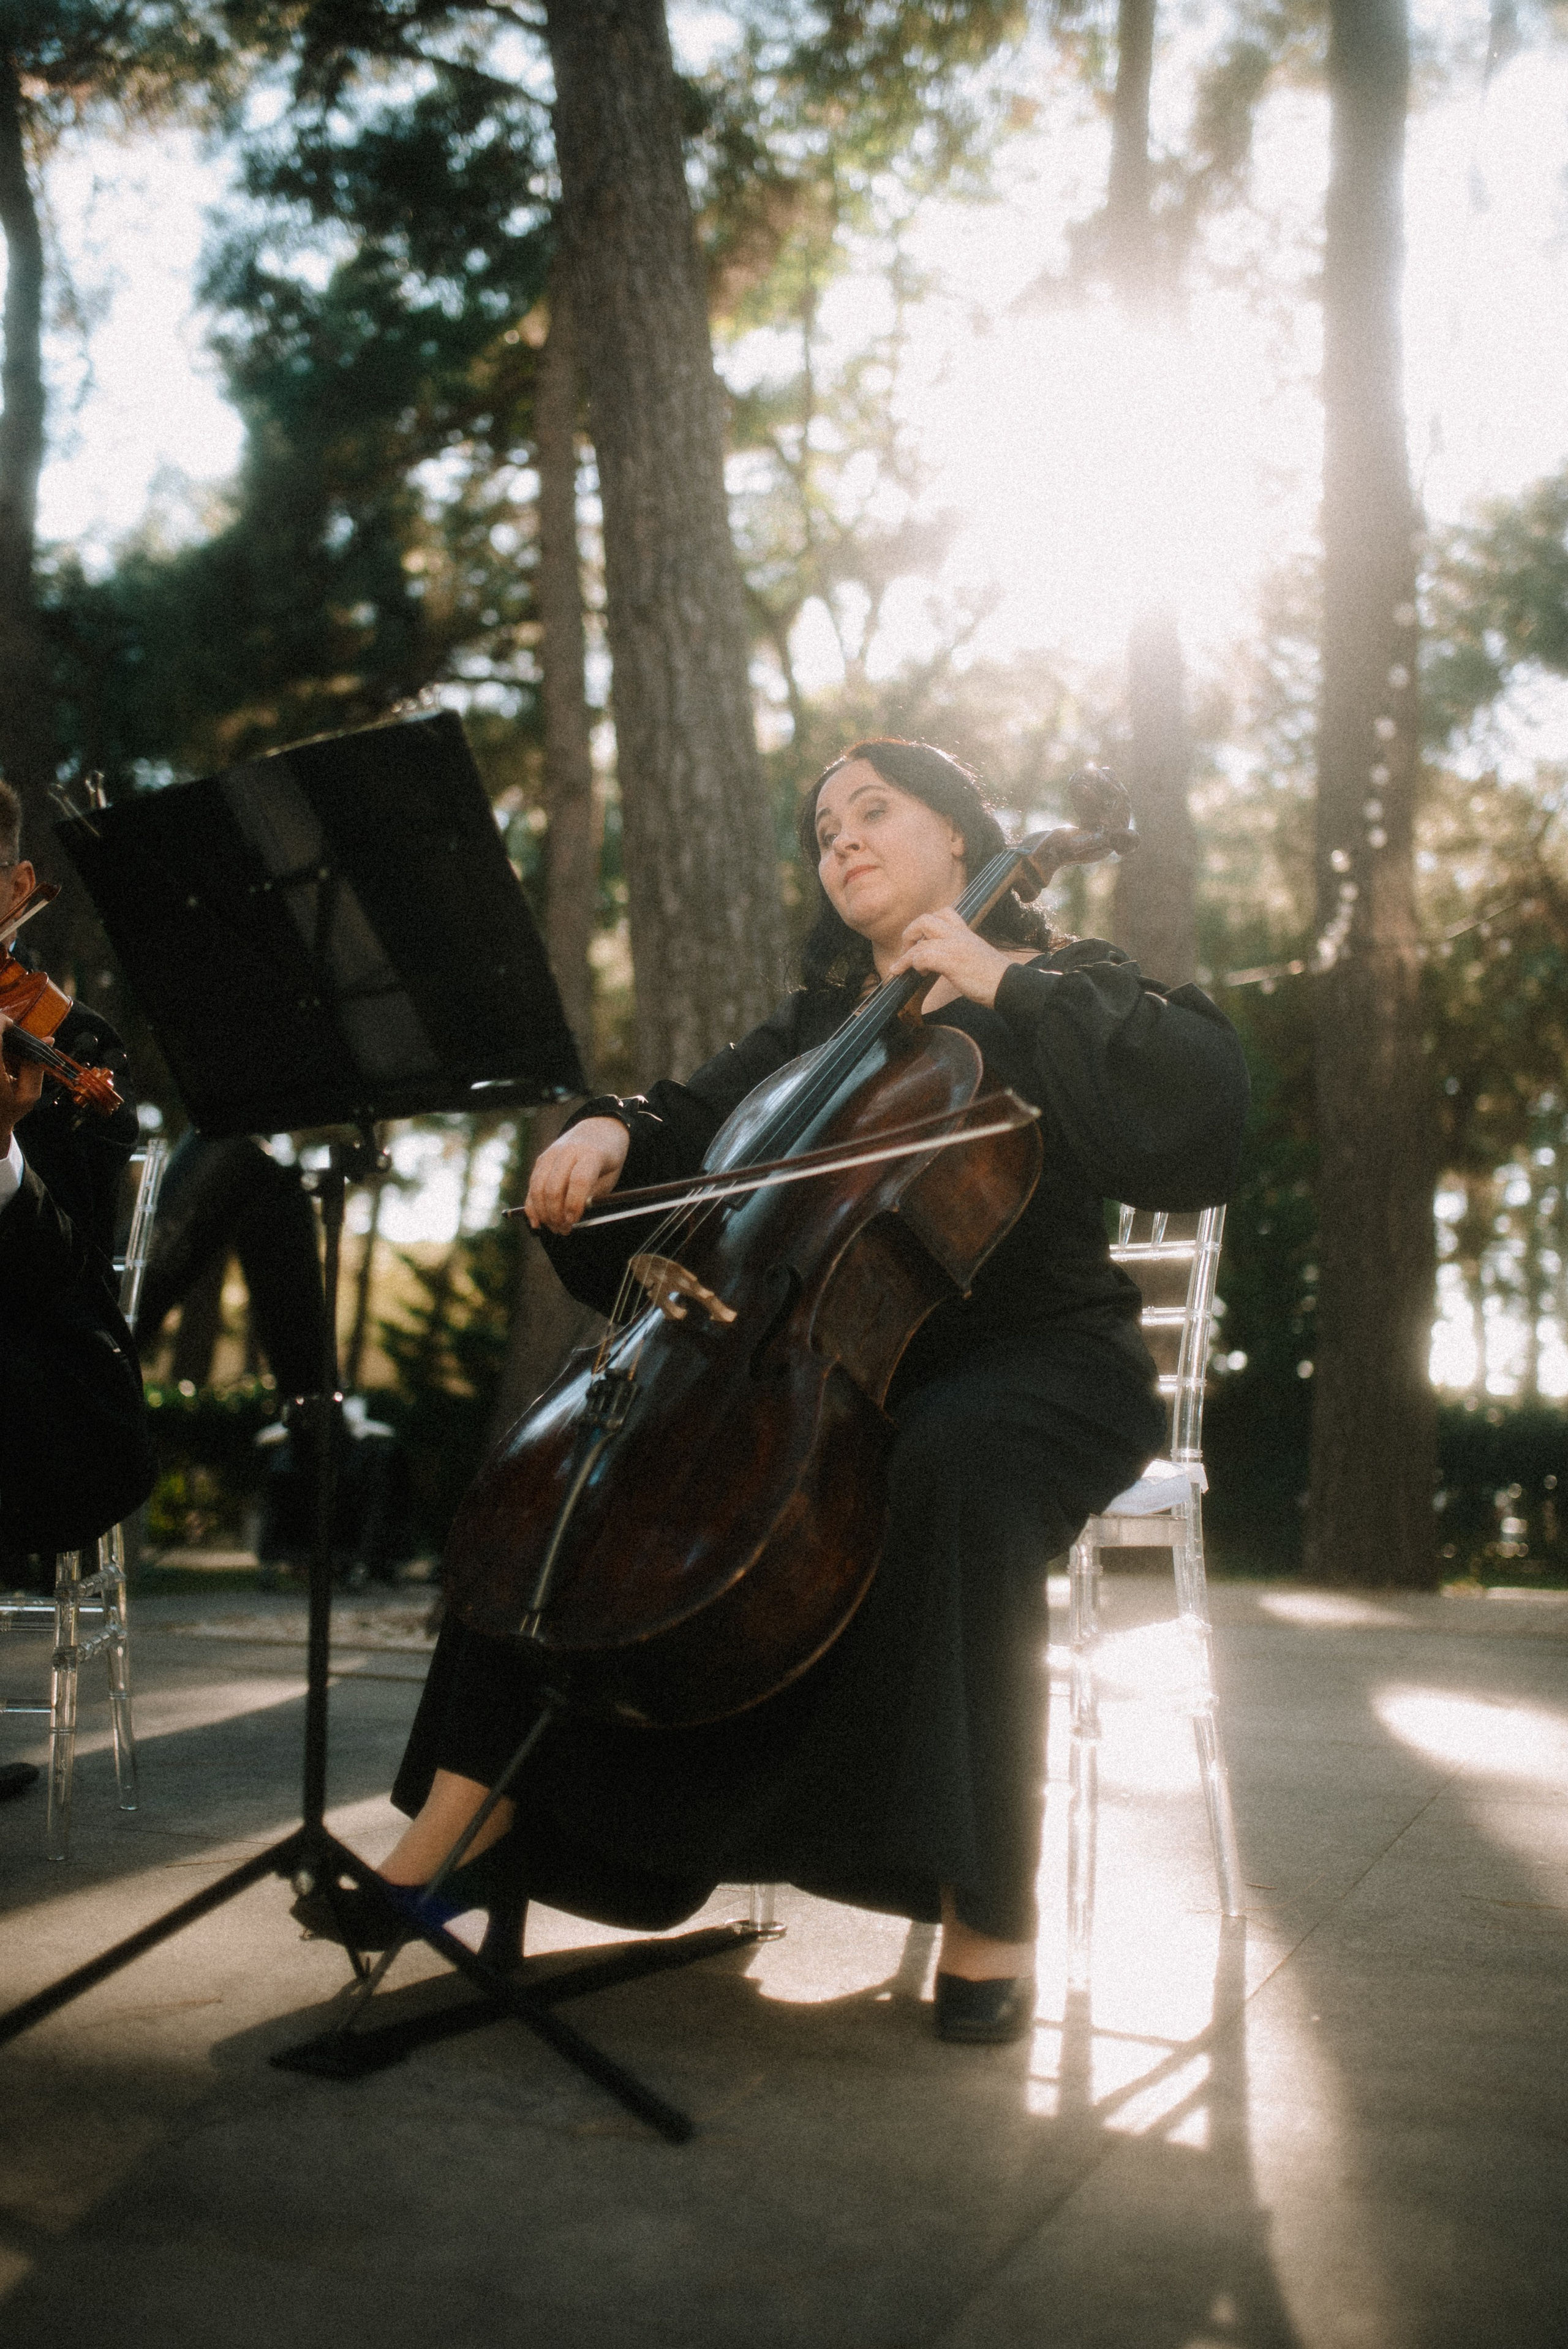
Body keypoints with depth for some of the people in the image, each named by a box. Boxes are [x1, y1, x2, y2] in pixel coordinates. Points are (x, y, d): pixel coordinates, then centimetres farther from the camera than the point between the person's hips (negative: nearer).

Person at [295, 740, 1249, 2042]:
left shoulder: (1059, 991, 4)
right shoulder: (819, 1021, 21)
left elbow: (1205, 1102, -14)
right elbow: (701, 1119, 15)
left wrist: (1007, 983, -16)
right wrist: (613, 1130, -8)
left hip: (1035, 1357, -5)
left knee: (952, 1461, -40)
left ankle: (992, 1910, -31)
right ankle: (470, 1814, -8)